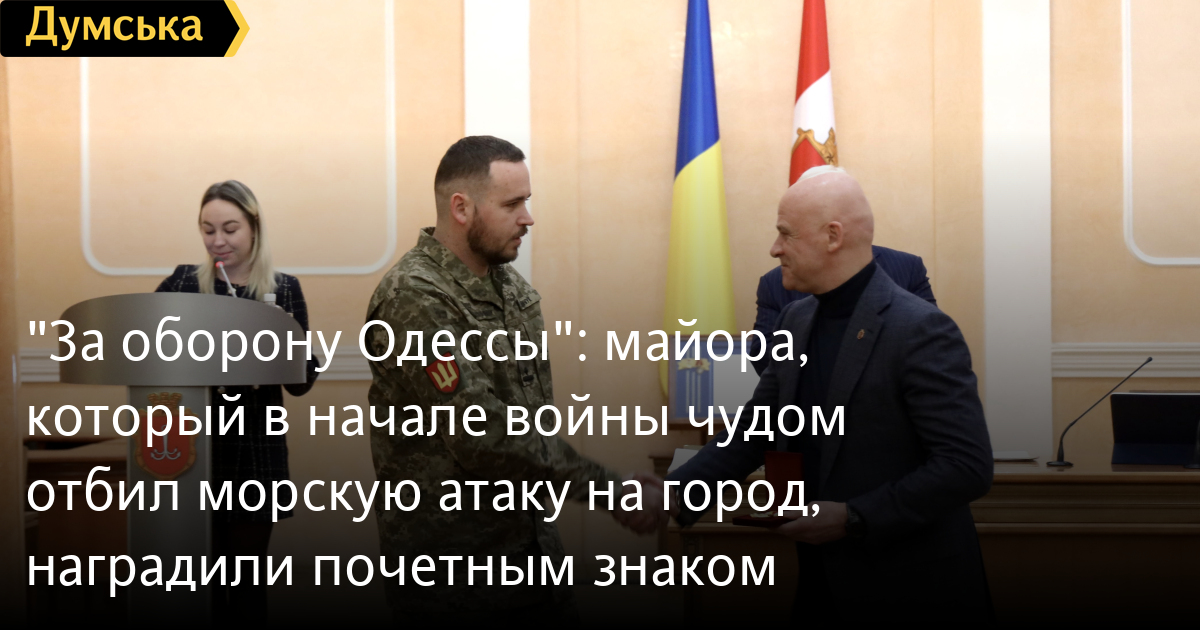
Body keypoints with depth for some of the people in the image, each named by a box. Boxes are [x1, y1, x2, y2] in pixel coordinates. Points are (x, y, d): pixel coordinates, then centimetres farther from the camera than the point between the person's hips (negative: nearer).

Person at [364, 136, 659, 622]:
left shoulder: (510, 284, 7)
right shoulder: (414, 299, -20)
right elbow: (485, 436, -25)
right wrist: (610, 491, -22)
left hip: (532, 539, 7)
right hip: (450, 559, -7)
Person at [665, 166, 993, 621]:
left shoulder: (920, 329, -17)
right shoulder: (796, 320, 6)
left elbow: (968, 466, -21)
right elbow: (753, 431, 10)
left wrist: (853, 519, -20)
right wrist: (676, 493, -3)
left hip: (909, 591, -7)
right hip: (823, 581, 7)